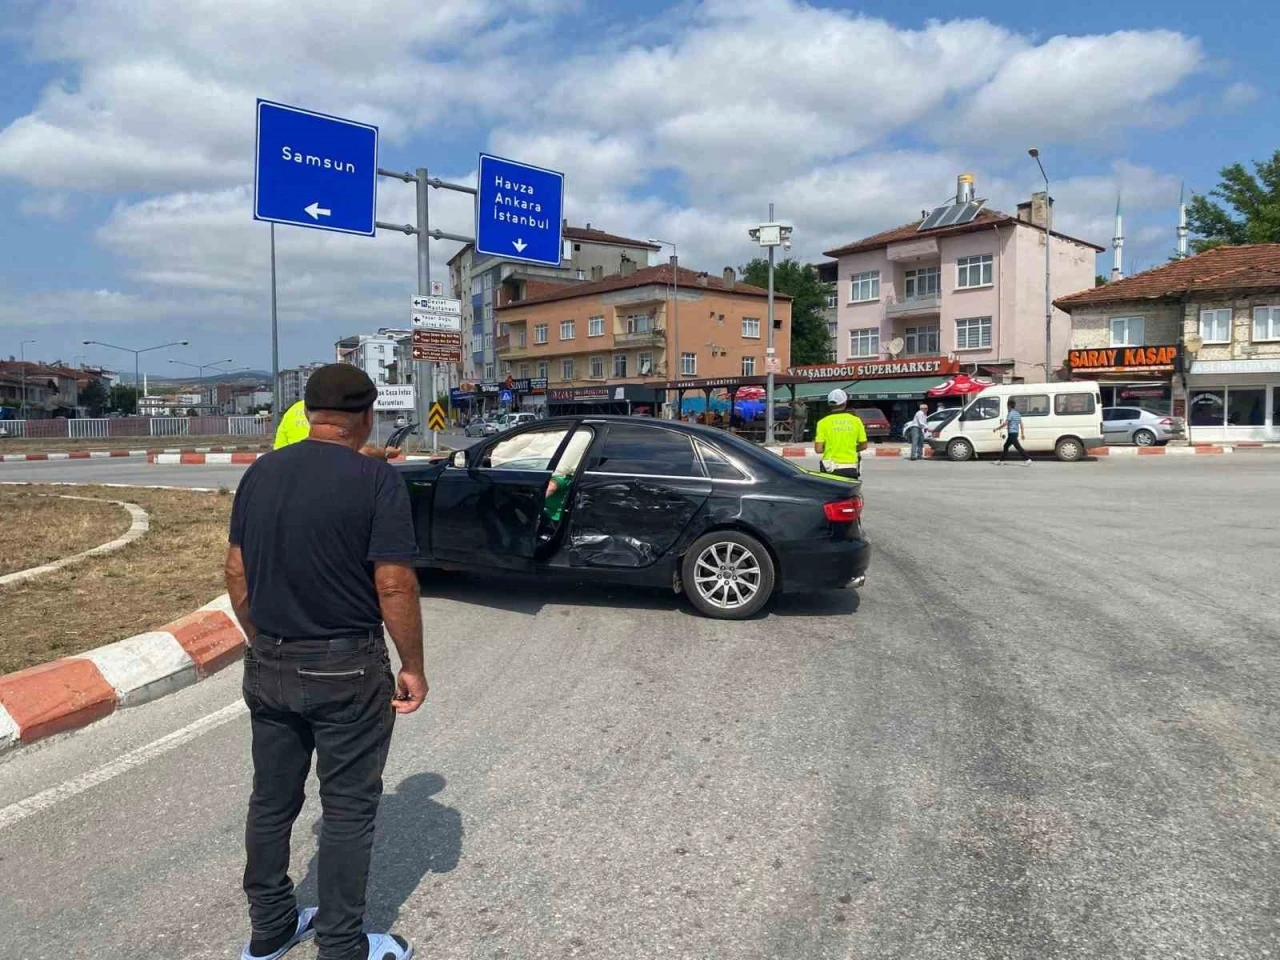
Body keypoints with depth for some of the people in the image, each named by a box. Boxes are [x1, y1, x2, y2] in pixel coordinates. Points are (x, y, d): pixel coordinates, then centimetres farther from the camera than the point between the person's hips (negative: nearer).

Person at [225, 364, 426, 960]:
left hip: (268, 667, 6)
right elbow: (394, 584, -18)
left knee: (271, 800, 18)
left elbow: (236, 572, 8)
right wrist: (413, 667, -8)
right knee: (348, 809, 9)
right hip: (346, 670, -6)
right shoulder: (375, 479, -16)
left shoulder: (259, 474, 3)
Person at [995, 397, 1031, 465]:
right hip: (1016, 432, 10)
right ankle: (1001, 460, 24)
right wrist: (1022, 434, 18)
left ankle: (1027, 460, -14)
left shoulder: (1011, 413, -14)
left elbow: (1005, 424, -18)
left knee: (1018, 447, -10)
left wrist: (996, 429, -11)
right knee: (1006, 446, 18)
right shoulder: (1017, 413, 13)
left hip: (1012, 433, -10)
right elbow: (1021, 424, 14)